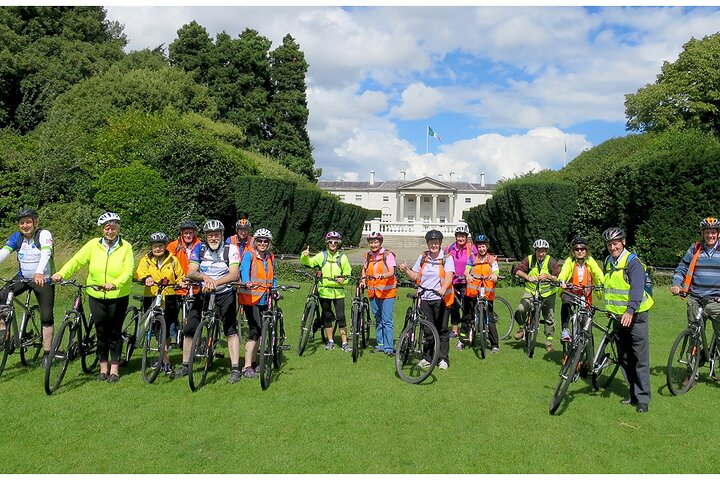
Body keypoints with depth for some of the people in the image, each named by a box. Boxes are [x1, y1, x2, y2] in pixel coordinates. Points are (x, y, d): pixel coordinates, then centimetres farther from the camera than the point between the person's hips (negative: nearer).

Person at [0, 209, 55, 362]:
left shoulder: (44, 234, -15)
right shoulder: (16, 237, -3)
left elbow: (46, 254, -31)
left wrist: (39, 273, -48)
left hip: (43, 279, -4)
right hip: (23, 277, 4)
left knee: (47, 317, -4)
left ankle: (47, 353, 5)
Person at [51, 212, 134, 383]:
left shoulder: (126, 247, -4)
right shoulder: (93, 244, 0)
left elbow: (128, 271, -13)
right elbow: (77, 260, -6)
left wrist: (114, 283, -30)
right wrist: (61, 273, -22)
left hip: (118, 297, -2)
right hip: (96, 296, 2)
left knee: (115, 332, 6)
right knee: (101, 332, 10)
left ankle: (114, 369, 18)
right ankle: (103, 368, 24)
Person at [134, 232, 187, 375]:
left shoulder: (172, 260, 11)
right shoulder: (145, 260, 9)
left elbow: (180, 276, 15)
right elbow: (139, 273, -7)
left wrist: (182, 282, -7)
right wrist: (146, 278, -29)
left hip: (169, 299, 0)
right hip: (151, 299, 0)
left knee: (168, 330, 1)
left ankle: (162, 358, 21)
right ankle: (165, 361, 9)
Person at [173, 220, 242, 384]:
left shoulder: (231, 249, -13)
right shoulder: (199, 248, -5)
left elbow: (234, 274, -24)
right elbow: (190, 273, -13)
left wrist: (215, 282, -40)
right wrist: (205, 277, -34)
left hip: (225, 294, -2)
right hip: (203, 293, 3)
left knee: (231, 330, -10)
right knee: (189, 329, 0)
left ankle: (235, 369, -4)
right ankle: (185, 365, 17)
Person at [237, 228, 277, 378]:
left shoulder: (270, 258, 14)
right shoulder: (249, 255, -5)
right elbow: (244, 270, -22)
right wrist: (247, 282, -41)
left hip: (264, 299, 6)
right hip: (250, 297, -6)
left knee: (259, 331, 9)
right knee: (255, 330, -12)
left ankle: (253, 362, 23)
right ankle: (247, 367, -7)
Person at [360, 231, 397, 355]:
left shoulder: (388, 254, -8)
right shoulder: (368, 255, 9)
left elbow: (391, 272, -18)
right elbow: (364, 269, 26)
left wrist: (381, 275, -37)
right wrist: (363, 279, 9)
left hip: (387, 292, -6)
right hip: (373, 292, 6)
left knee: (387, 321, -7)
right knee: (377, 320, 13)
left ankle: (388, 347, -2)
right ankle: (380, 344, 22)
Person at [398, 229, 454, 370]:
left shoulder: (447, 258, -1)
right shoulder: (423, 257, 11)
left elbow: (449, 277, -15)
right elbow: (415, 276, 13)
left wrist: (443, 289, -33)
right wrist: (406, 271, -7)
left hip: (441, 299, -3)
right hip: (425, 299, 3)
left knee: (442, 329, 3)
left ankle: (443, 359, 12)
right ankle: (427, 358, 16)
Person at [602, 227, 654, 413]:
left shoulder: (633, 262, -14)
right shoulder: (608, 262, 9)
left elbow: (637, 289, -26)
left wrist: (630, 311, -39)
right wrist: (608, 308, 17)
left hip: (635, 316, -7)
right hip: (618, 317, 7)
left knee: (640, 359, -2)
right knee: (624, 358, 12)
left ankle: (643, 398, 5)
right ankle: (632, 393, 23)